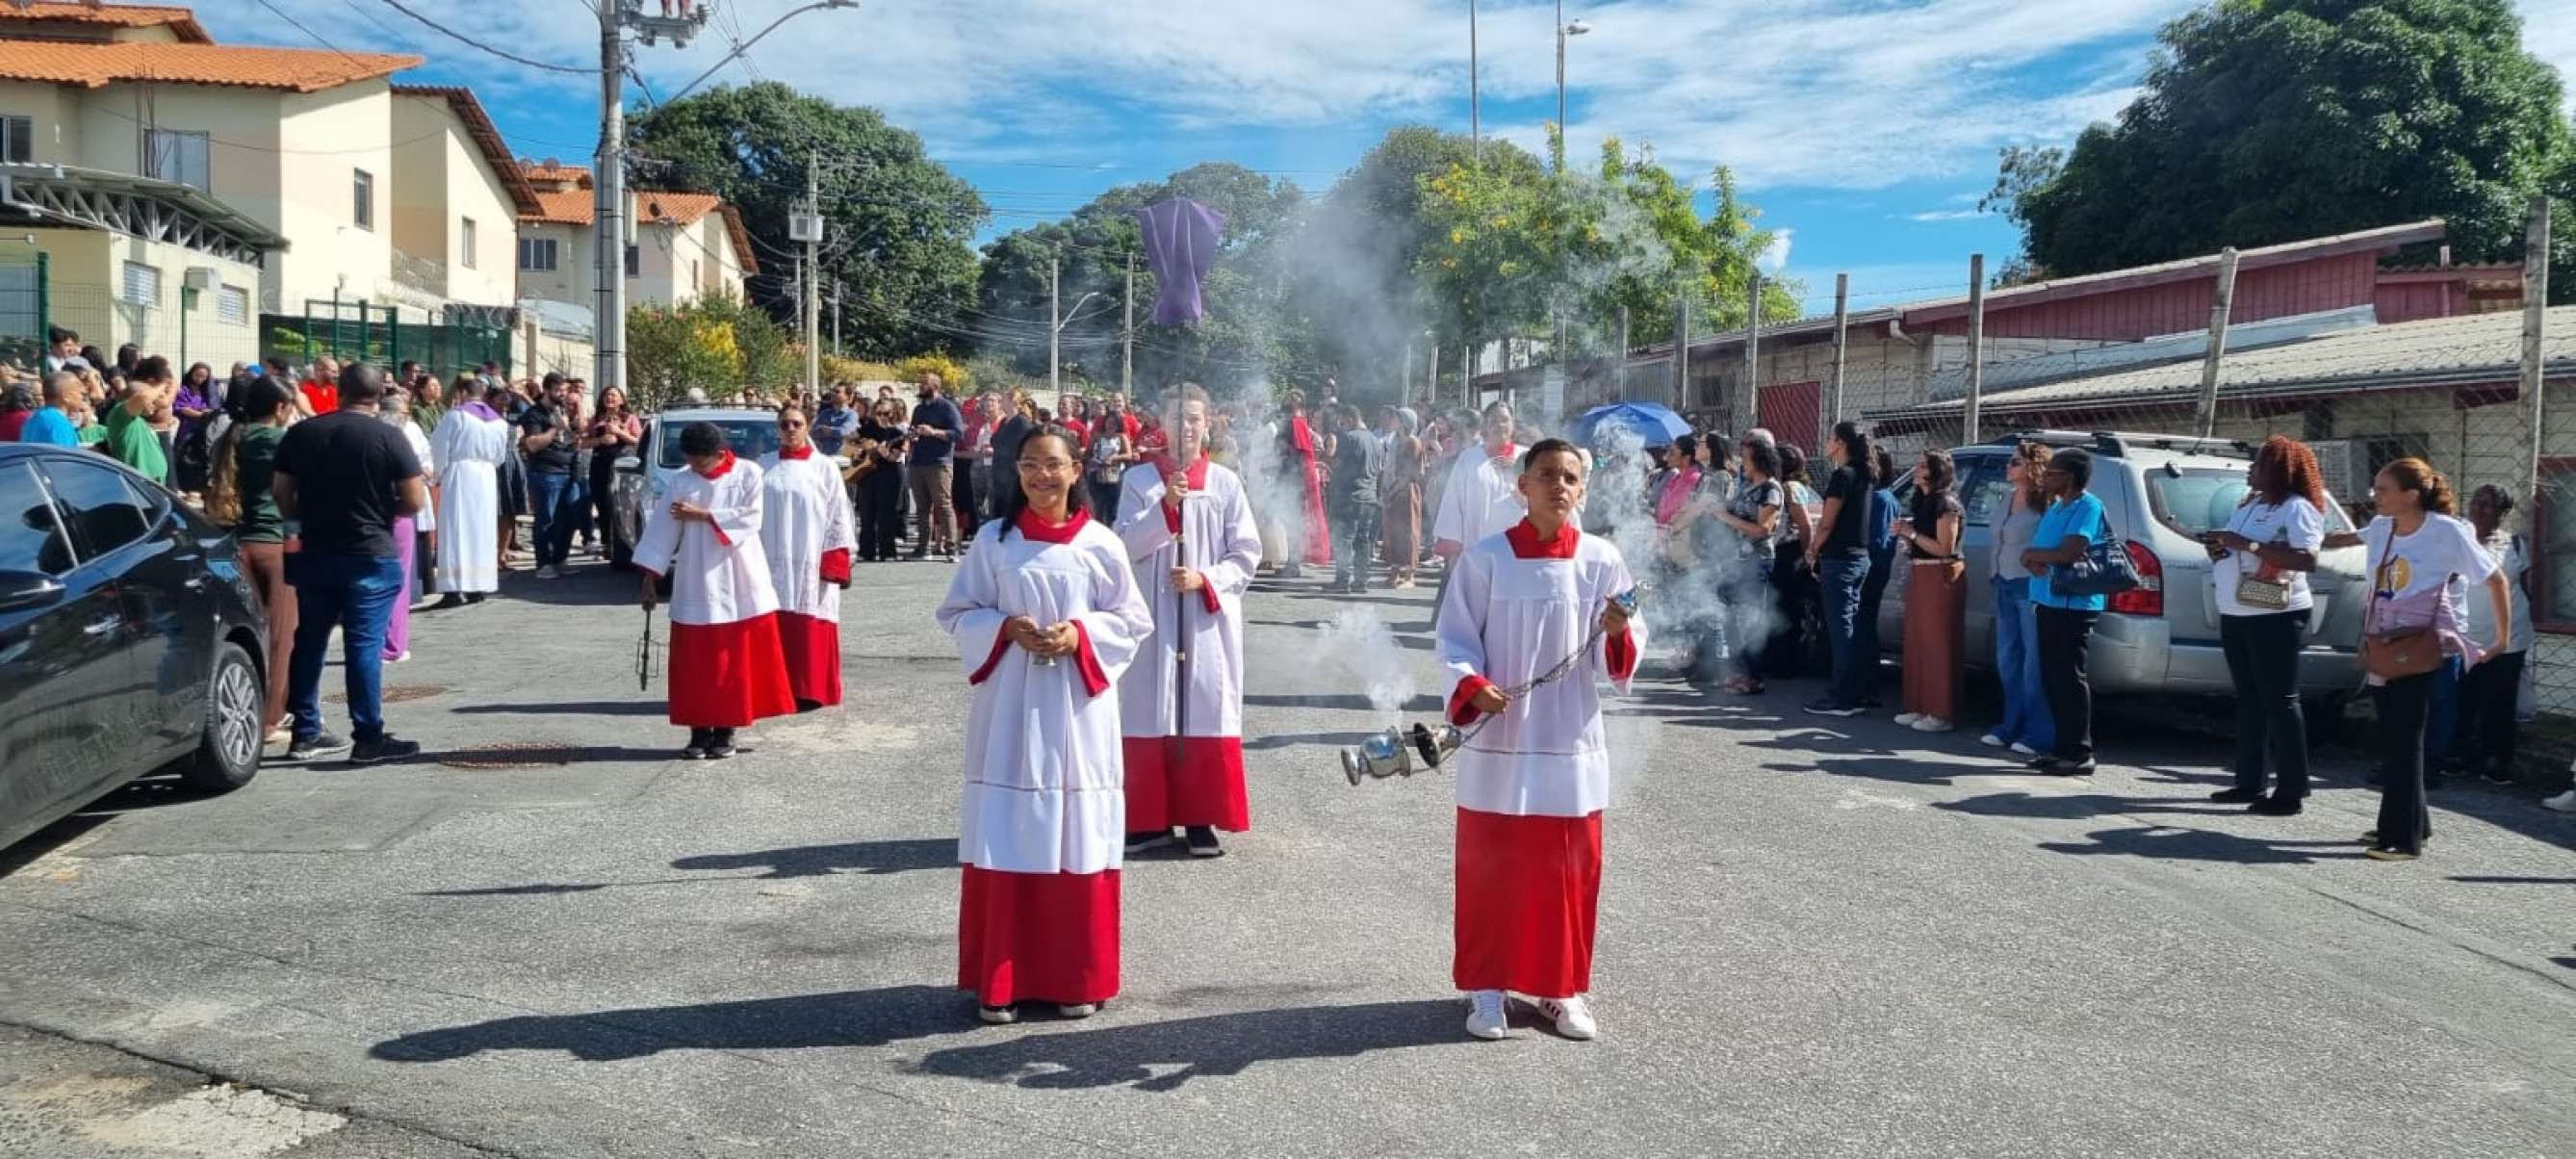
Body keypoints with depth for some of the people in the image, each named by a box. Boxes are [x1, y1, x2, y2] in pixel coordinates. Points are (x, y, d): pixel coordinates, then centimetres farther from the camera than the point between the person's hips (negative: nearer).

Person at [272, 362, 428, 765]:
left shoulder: (300, 433, 3)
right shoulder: (388, 437, -9)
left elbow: (282, 493, 5)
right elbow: (415, 501, -11)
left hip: (315, 554, 4)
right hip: (371, 555, -4)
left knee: (309, 641, 13)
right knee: (364, 644, -3)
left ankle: (305, 734, 19)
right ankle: (369, 737, -1)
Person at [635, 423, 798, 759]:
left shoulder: (748, 474, -1)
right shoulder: (681, 482, 5)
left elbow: (749, 519, -10)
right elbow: (662, 527, 5)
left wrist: (702, 515, -12)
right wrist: (650, 575, 2)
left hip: (739, 587, -2)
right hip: (695, 589, 2)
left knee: (735, 663, 1)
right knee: (695, 665, 1)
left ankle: (725, 732, 10)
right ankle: (699, 732, 8)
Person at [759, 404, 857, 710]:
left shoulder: (824, 467, 1)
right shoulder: (763, 466, 9)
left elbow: (838, 517, -1)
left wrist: (835, 564, -8)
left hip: (811, 564, -3)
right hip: (772, 563, 3)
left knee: (810, 628, -2)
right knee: (775, 627, 3)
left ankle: (811, 691, 4)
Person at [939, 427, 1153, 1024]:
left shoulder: (1101, 544, 1)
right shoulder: (993, 539, 3)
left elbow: (1132, 619, 5)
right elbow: (956, 613, 6)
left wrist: (1081, 635, -12)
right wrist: (1004, 628, -12)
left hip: (1077, 707, 0)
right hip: (1008, 706, 0)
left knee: (1076, 840, 4)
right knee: (1005, 840, 1)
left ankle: (1077, 978, 17)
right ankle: (1000, 979, 12)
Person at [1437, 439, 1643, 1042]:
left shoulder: (1601, 559, -2)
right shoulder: (1484, 558, -5)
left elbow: (1618, 657, 1)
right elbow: (1455, 639, -2)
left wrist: (1617, 635, -21)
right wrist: (1472, 686, -20)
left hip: (1570, 742, 1)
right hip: (1495, 741, -1)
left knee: (1569, 869, 9)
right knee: (1489, 866, 8)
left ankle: (1563, 987, 25)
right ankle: (1487, 985, 23)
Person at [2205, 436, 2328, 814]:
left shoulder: (2296, 508, -9)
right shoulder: (2247, 505, 17)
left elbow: (2307, 559, -22)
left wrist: (2245, 544, -24)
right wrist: (2219, 549, 3)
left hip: (2276, 616, -8)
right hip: (2235, 615, 8)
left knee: (2279, 701, -6)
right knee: (2249, 700, 11)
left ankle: (2291, 791, -3)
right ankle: (2249, 783, 16)